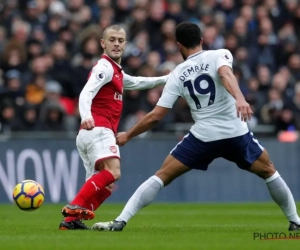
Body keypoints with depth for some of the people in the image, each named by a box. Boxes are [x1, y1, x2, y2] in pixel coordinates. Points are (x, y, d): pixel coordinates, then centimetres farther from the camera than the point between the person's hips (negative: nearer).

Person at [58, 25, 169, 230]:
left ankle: (71, 220, -1)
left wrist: (167, 79, 50)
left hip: (94, 133, 10)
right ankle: (75, 209, -34)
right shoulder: (105, 67, -5)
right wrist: (86, 117, -40)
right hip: (98, 130, -10)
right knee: (113, 172, -28)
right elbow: (86, 93, -21)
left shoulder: (116, 72, 26)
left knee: (104, 186, 8)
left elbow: (136, 83, 45)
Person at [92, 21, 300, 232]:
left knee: (162, 176, 8)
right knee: (268, 171, 23)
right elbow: (226, 75, -22)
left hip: (203, 137, 0)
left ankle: (120, 221, -3)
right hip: (236, 134, 0)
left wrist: (127, 135, 18)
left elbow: (156, 116, 5)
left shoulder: (177, 74, 7)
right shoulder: (220, 55, 3)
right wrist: (240, 98, -40)